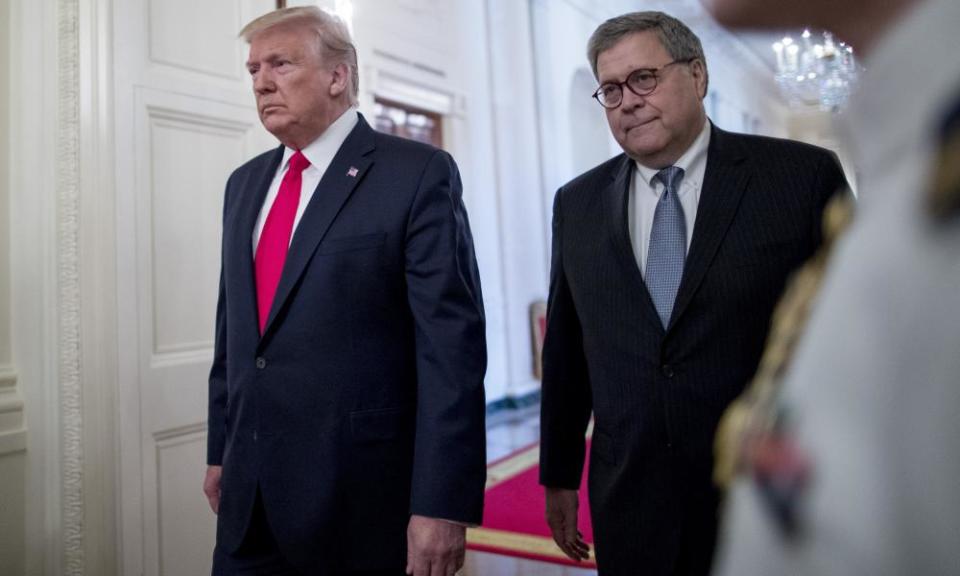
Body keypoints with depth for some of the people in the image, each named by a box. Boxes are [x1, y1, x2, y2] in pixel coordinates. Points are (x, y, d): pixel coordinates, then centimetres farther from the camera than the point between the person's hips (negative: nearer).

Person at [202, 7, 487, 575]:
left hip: (360, 494, -5)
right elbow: (232, 328, 14)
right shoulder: (245, 183, 10)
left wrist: (442, 502, -18)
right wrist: (221, 450, 15)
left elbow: (451, 345, -16)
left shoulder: (419, 173, -11)